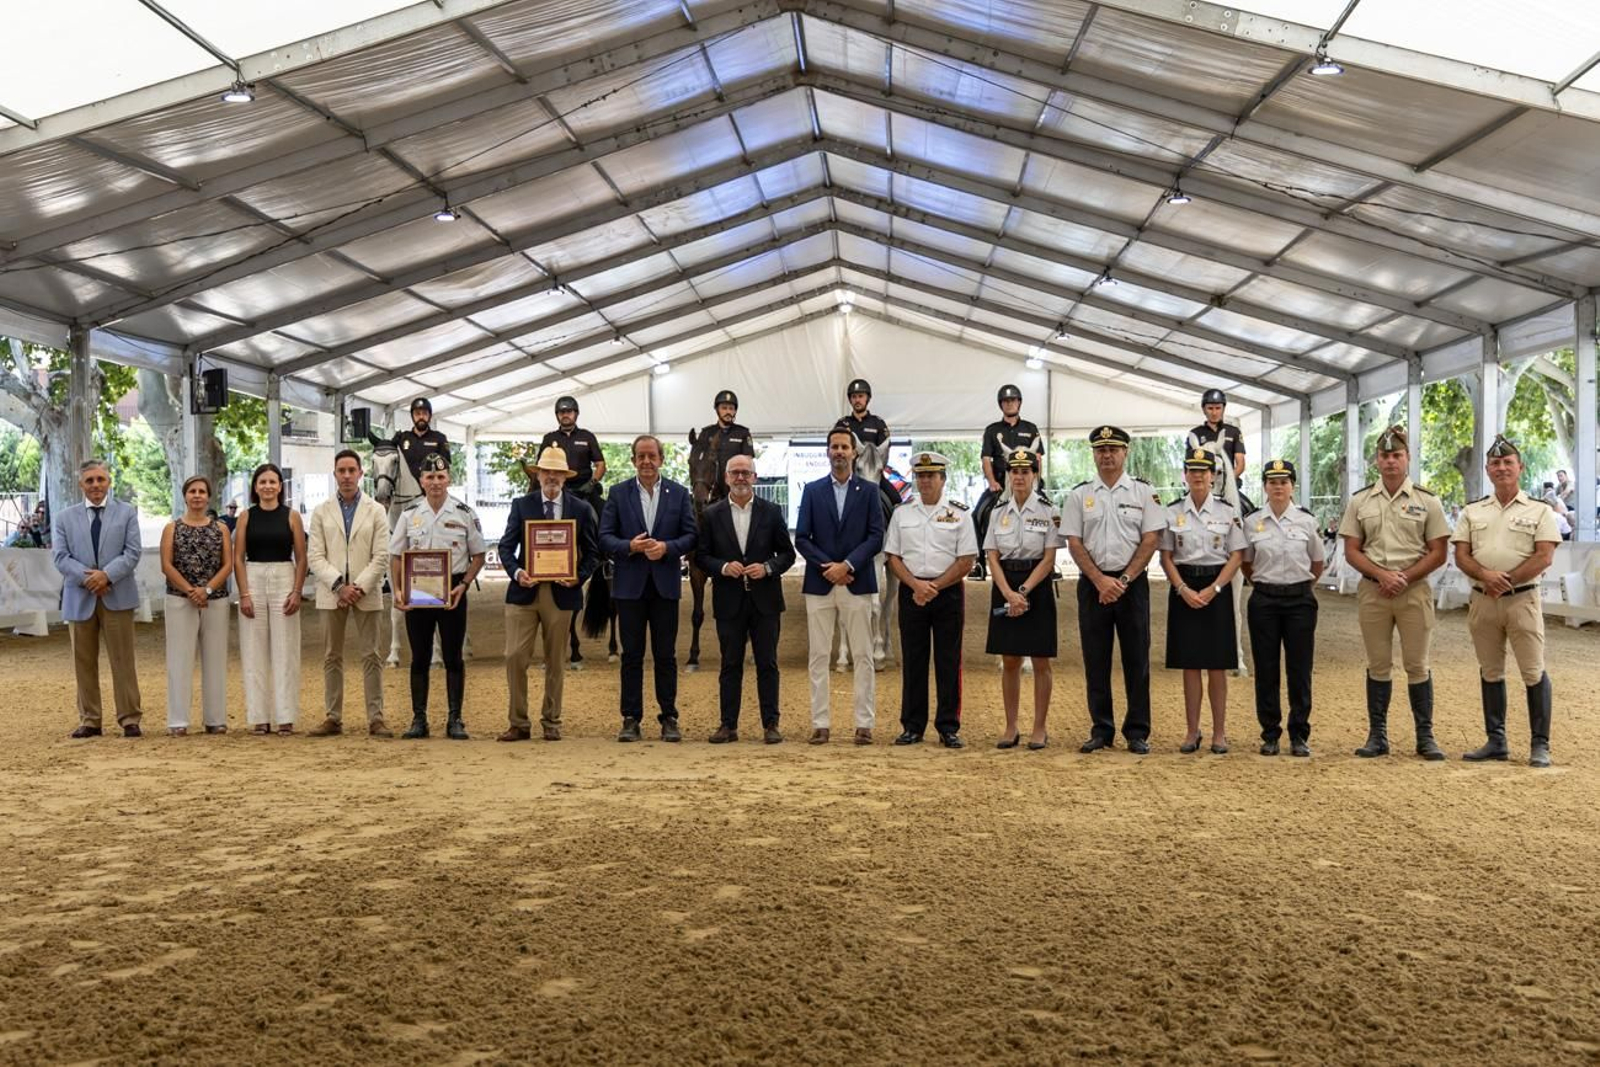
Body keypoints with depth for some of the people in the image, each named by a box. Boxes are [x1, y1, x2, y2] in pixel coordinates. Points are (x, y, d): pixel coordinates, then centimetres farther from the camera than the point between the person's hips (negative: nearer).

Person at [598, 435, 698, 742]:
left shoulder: (679, 494, 6)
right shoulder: (618, 493, 5)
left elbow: (691, 536, 3)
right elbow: (605, 537, 1)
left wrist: (667, 547, -14)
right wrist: (629, 546, -16)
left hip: (666, 584, 0)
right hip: (630, 585, 0)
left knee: (666, 655, 4)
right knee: (632, 654, 4)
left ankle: (669, 718, 11)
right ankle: (631, 719, 10)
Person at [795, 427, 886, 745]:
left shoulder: (869, 491, 6)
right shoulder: (812, 490, 9)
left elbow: (876, 537, -1)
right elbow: (801, 538, 3)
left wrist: (847, 565, -13)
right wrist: (828, 567, -9)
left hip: (857, 583, -1)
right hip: (819, 584, 1)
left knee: (863, 656, 1)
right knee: (818, 656, 2)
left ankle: (865, 724, 5)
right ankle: (820, 724, 7)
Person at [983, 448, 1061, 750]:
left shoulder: (1048, 512, -3)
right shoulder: (998, 512, 6)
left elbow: (1048, 559, -7)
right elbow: (993, 558, 2)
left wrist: (1024, 591, -17)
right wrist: (1009, 594, -13)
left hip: (1037, 587, -3)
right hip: (1005, 587, 3)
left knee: (1040, 661, 1)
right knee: (1009, 661, 7)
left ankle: (1039, 728, 10)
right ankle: (1011, 728, 15)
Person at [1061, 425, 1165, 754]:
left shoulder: (1143, 492, 4)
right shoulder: (1079, 495, 7)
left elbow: (1151, 540, -2)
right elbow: (1074, 543, 1)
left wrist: (1124, 580, -11)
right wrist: (1101, 581, -10)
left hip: (1133, 582, -1)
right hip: (1092, 584, 1)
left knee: (1136, 659, 0)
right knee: (1095, 660, 4)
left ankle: (1137, 732, 7)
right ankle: (1101, 730, 12)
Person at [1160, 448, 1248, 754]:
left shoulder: (1227, 511, 1)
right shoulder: (1172, 511, 3)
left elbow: (1237, 555, -1)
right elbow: (1166, 556, 3)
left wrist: (1213, 589, -11)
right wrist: (1183, 590, -10)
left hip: (1217, 588, -1)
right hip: (1184, 588, 1)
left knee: (1217, 666, 1)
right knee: (1189, 664, 3)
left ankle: (1219, 732, 9)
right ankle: (1192, 731, 10)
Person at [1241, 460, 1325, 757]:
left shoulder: (1307, 521, 0)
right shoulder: (1252, 522, 1)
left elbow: (1317, 564, 12)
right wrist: (1261, 583, 10)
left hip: (1300, 599, 0)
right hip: (1264, 599, 0)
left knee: (1300, 668, 2)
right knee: (1266, 668, 3)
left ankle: (1299, 735, 12)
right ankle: (1270, 733, 13)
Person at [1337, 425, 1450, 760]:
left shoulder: (1427, 500, 2)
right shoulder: (1359, 500, 6)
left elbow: (1438, 553, 0)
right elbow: (1351, 551, 3)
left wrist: (1405, 578, -11)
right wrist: (1382, 575, -11)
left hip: (1415, 590, -1)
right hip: (1372, 590, 1)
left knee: (1417, 665, 1)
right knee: (1378, 665, 6)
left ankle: (1425, 736, 10)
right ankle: (1377, 735, 13)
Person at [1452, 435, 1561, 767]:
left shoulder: (1539, 511, 2)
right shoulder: (1472, 512, 12)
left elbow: (1544, 556, -8)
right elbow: (1461, 555, 4)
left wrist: (1507, 580, -16)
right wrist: (1485, 575, -16)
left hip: (1522, 599, -4)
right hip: (1482, 600, 4)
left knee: (1533, 672, -4)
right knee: (1490, 672, 9)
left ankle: (1540, 745, 3)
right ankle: (1496, 741, 18)